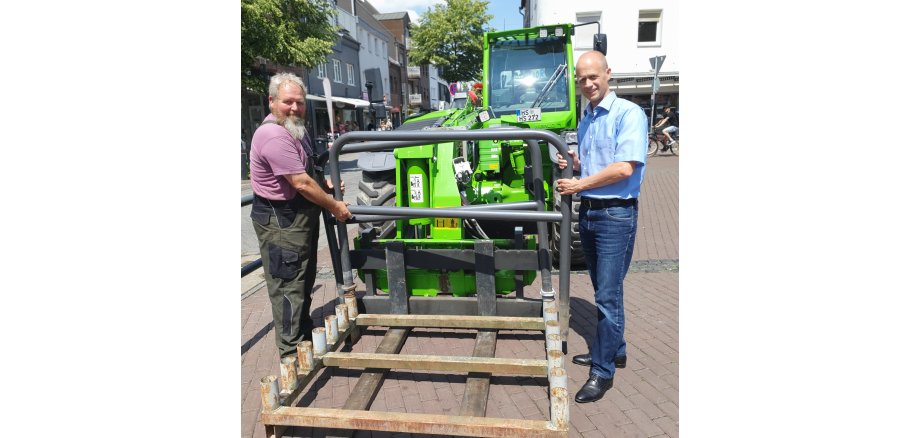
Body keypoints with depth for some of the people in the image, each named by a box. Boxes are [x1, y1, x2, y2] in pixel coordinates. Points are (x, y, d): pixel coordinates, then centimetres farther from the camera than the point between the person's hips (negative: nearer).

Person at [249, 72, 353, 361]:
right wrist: (334, 207, -13)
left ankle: (305, 334, 38)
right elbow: (302, 184, -25)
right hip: (280, 221, -11)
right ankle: (291, 352, 10)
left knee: (304, 280, 21)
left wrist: (326, 183, 6)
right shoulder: (274, 136, -24)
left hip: (299, 215, 11)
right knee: (287, 285, -2)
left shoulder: (295, 128, 10)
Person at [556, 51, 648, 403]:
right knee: (603, 290, 18)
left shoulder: (629, 113, -11)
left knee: (608, 295, -4)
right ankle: (614, 350, 34)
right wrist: (573, 165, 1)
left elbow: (624, 168, -22)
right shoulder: (585, 119, 14)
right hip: (588, 212, 8)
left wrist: (578, 185, -15)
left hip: (616, 215, -8)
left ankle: (603, 371, 8)